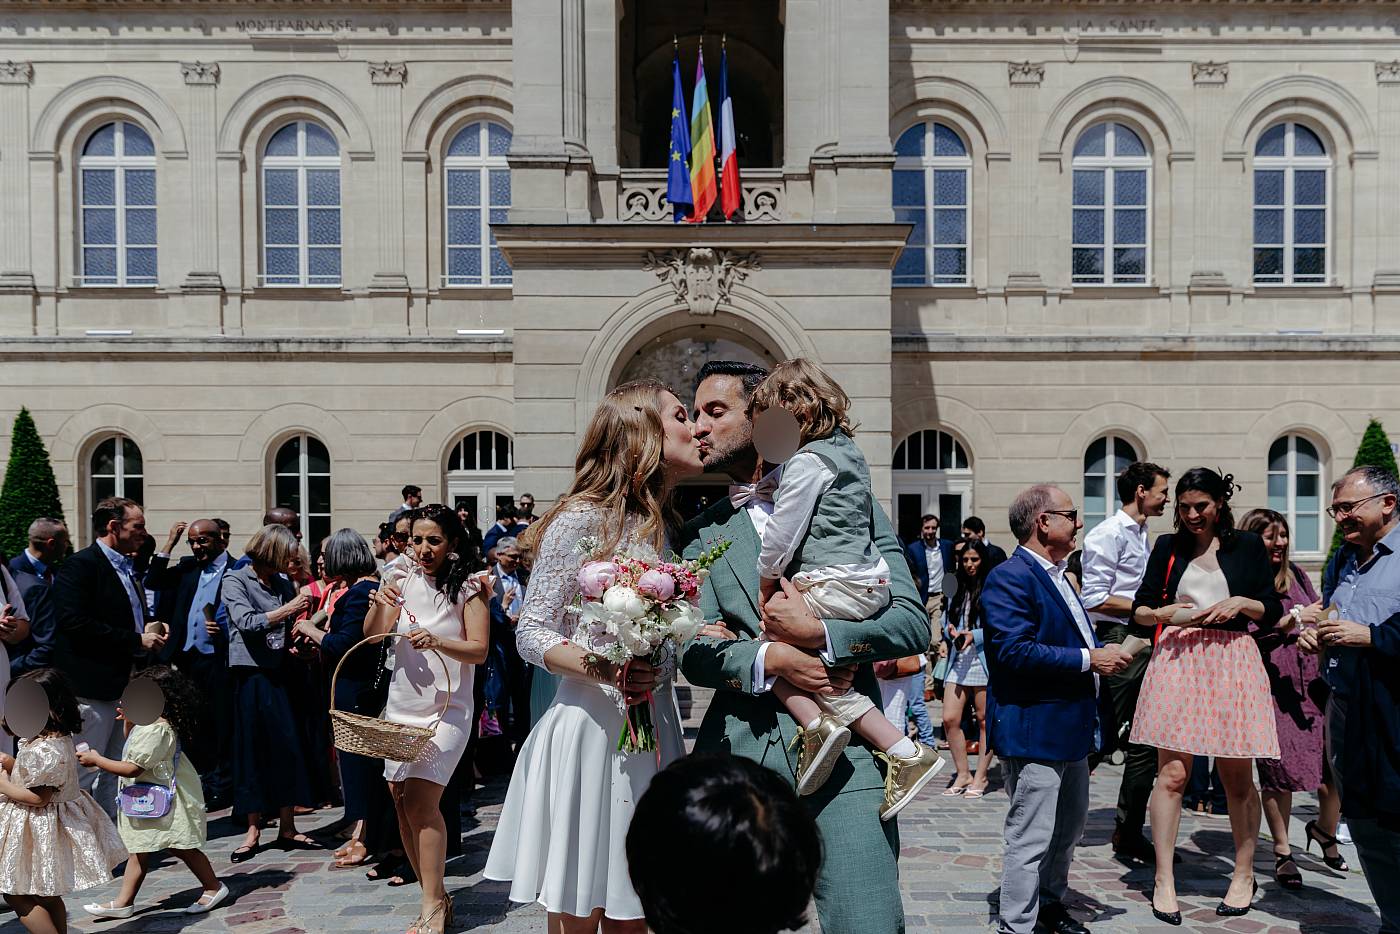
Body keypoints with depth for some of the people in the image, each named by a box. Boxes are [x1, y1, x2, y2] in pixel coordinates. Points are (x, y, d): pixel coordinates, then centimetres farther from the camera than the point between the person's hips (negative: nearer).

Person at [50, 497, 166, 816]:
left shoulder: (127, 569, 17)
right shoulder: (80, 565, -11)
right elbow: (74, 622, -23)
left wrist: (151, 635, 6)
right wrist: (136, 640, -21)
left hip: (125, 685, 9)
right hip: (92, 688, -9)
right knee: (86, 773, -3)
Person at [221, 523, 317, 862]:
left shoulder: (282, 583, 11)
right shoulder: (235, 580, -4)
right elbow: (247, 622, -16)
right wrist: (288, 610, -13)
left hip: (281, 672, 4)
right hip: (251, 673, -4)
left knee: (289, 746, 2)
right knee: (253, 748, 3)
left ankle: (287, 828, 13)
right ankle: (253, 830, 15)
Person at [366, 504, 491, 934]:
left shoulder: (469, 585, -7)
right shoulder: (403, 580, 6)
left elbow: (479, 650, -11)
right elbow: (372, 635, 3)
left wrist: (436, 641, -28)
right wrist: (379, 604, -17)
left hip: (446, 708, -5)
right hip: (401, 705, 5)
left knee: (421, 799, -15)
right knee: (401, 802, 8)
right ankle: (436, 898, 22)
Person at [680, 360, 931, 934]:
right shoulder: (702, 534, 12)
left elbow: (913, 623, -1)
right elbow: (693, 653, 2)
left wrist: (818, 634, -14)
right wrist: (770, 661, -15)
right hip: (740, 752, 2)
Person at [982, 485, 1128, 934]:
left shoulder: (1057, 575, 14)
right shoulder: (1010, 577, -18)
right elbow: (1013, 651, -28)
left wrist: (1102, 654, 4)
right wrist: (1089, 659, -22)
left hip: (1070, 727, 11)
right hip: (1035, 729, -10)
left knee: (1069, 827, 23)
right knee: (1031, 839, -3)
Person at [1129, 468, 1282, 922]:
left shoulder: (1247, 546, 8)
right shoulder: (1167, 547, 10)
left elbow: (1272, 612, 10)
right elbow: (1140, 612, 9)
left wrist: (1241, 603, -9)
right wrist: (1165, 613, -11)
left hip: (1232, 664, 0)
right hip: (1177, 660, 0)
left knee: (1237, 776, 9)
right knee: (1172, 772, -5)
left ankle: (1244, 875, 26)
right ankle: (1164, 879, 2)